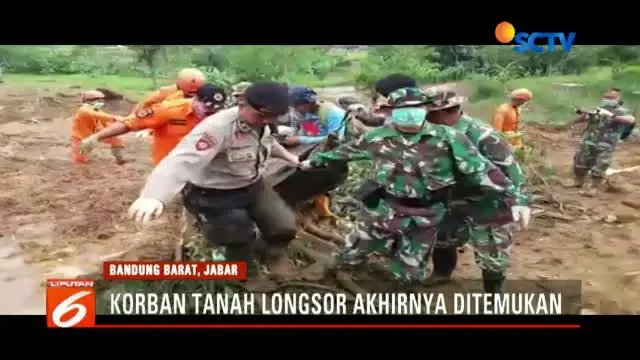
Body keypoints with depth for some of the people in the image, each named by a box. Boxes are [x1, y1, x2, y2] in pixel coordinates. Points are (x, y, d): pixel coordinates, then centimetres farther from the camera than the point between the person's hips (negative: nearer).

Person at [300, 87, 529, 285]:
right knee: (347, 258, 12)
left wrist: (512, 200, -15)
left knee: (407, 275, 13)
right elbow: (347, 151, 11)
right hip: (381, 209, 2)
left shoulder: (447, 138, -12)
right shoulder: (378, 137, -6)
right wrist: (315, 161, 20)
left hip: (423, 218, -1)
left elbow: (482, 170, -11)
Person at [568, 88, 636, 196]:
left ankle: (594, 188, 9)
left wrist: (612, 116, -33)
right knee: (580, 163, 12)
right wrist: (584, 114, -13)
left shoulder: (621, 111, -1)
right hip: (588, 143, 5)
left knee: (599, 168, -3)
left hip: (606, 146, -5)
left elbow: (631, 120, -25)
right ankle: (578, 182, 30)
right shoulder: (596, 110, 11)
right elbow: (576, 121, 9)